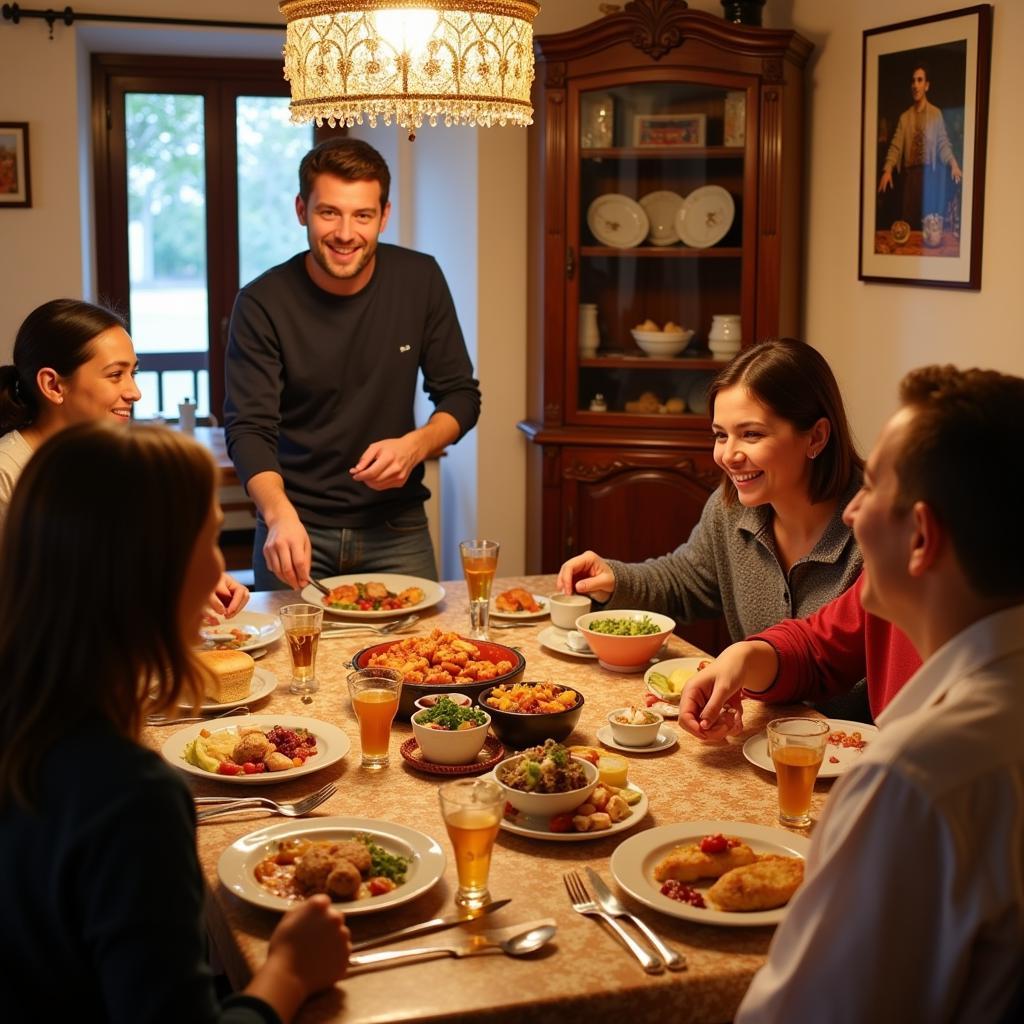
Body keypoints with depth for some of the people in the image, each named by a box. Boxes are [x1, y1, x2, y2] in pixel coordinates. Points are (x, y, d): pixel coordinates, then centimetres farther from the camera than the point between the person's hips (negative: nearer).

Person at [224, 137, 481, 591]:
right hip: (298, 526, -2)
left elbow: (461, 396, 2)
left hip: (395, 526, 2)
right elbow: (249, 430, -17)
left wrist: (416, 445, -19)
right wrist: (280, 515, -36)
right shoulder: (262, 303, -13)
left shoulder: (420, 280, -6)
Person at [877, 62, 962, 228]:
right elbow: (896, 146, 2)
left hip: (929, 175, -2)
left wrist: (953, 164, -16)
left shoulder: (936, 114, 5)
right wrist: (887, 170, -13)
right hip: (909, 176, 2)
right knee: (907, 221, -2)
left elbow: (943, 144, 2)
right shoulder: (904, 117, 11)